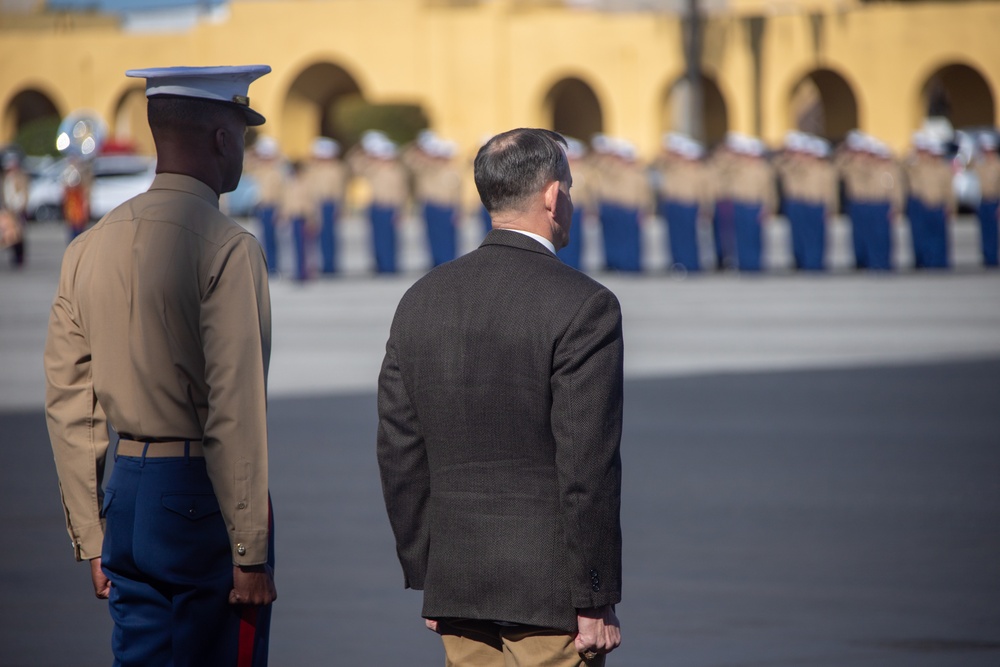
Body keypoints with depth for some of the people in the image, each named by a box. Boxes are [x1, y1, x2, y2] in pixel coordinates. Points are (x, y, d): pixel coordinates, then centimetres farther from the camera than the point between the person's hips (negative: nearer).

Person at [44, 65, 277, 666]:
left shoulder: (89, 249, 9)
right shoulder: (228, 248, -13)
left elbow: (68, 407, 12)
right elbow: (236, 413, -17)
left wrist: (93, 541, 18)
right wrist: (252, 554, -14)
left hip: (126, 497, 7)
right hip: (202, 499, -7)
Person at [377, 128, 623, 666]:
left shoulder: (420, 301, 7)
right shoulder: (583, 306, -11)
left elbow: (399, 453, 9)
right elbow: (587, 466, -15)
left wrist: (426, 579, 16)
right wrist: (595, 602, -10)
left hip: (455, 583, 6)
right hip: (548, 588, -6)